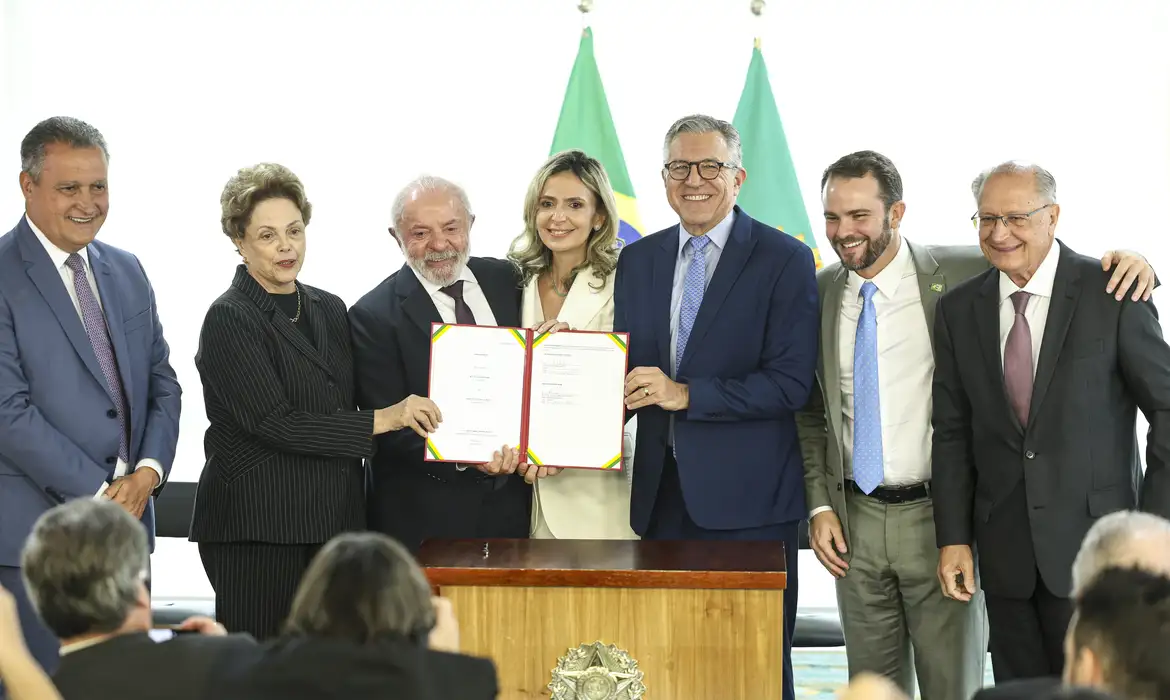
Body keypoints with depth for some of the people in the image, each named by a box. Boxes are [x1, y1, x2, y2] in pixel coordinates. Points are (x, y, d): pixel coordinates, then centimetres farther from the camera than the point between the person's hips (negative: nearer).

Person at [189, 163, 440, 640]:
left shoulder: (330, 310, 15)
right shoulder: (228, 319, -7)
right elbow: (273, 422, -16)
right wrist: (381, 420, -16)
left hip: (334, 524, 6)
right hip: (256, 529, -6)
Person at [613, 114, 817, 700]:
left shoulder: (784, 260, -4)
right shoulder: (638, 262, 13)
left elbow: (790, 383, -12)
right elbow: (625, 371, 16)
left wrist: (686, 394, -18)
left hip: (747, 498, -5)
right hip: (662, 494, 5)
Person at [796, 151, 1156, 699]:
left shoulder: (960, 274, -7)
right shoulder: (819, 294, 5)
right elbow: (810, 413, 12)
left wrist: (1130, 262, -20)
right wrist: (820, 506, 3)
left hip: (938, 516, -3)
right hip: (853, 522, 3)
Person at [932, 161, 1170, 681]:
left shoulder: (1112, 296, -5)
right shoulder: (958, 310, 7)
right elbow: (952, 431, 9)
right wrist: (953, 538, 3)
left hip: (1092, 540, -4)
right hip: (1005, 554, 4)